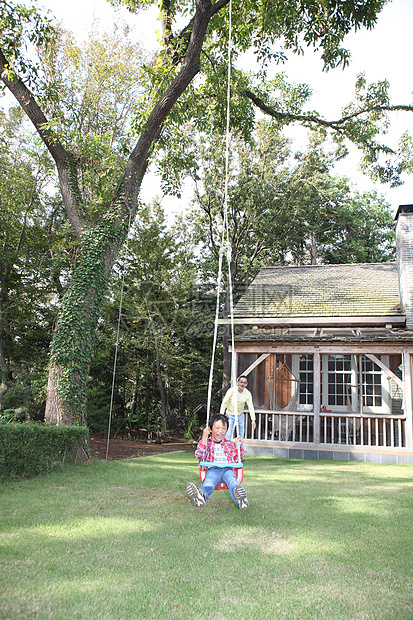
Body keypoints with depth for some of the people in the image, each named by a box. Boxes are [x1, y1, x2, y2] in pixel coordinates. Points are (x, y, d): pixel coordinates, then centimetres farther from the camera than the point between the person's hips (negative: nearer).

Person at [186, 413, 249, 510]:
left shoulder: (229, 444, 26)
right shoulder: (206, 442, 20)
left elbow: (237, 460, 23)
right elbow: (199, 456, 2)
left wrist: (237, 446, 13)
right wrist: (204, 437, -2)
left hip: (228, 469, 1)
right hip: (213, 469, -1)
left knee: (232, 481, -36)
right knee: (209, 481, -38)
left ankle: (240, 500, -67)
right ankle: (202, 495, -71)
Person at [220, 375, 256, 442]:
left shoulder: (248, 394, -13)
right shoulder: (231, 391, -20)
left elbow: (251, 407, -10)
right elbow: (224, 403, -11)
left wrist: (253, 420, -16)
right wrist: (221, 415, -11)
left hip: (240, 414, 3)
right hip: (230, 414, -3)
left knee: (241, 435, 9)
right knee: (228, 434, -10)